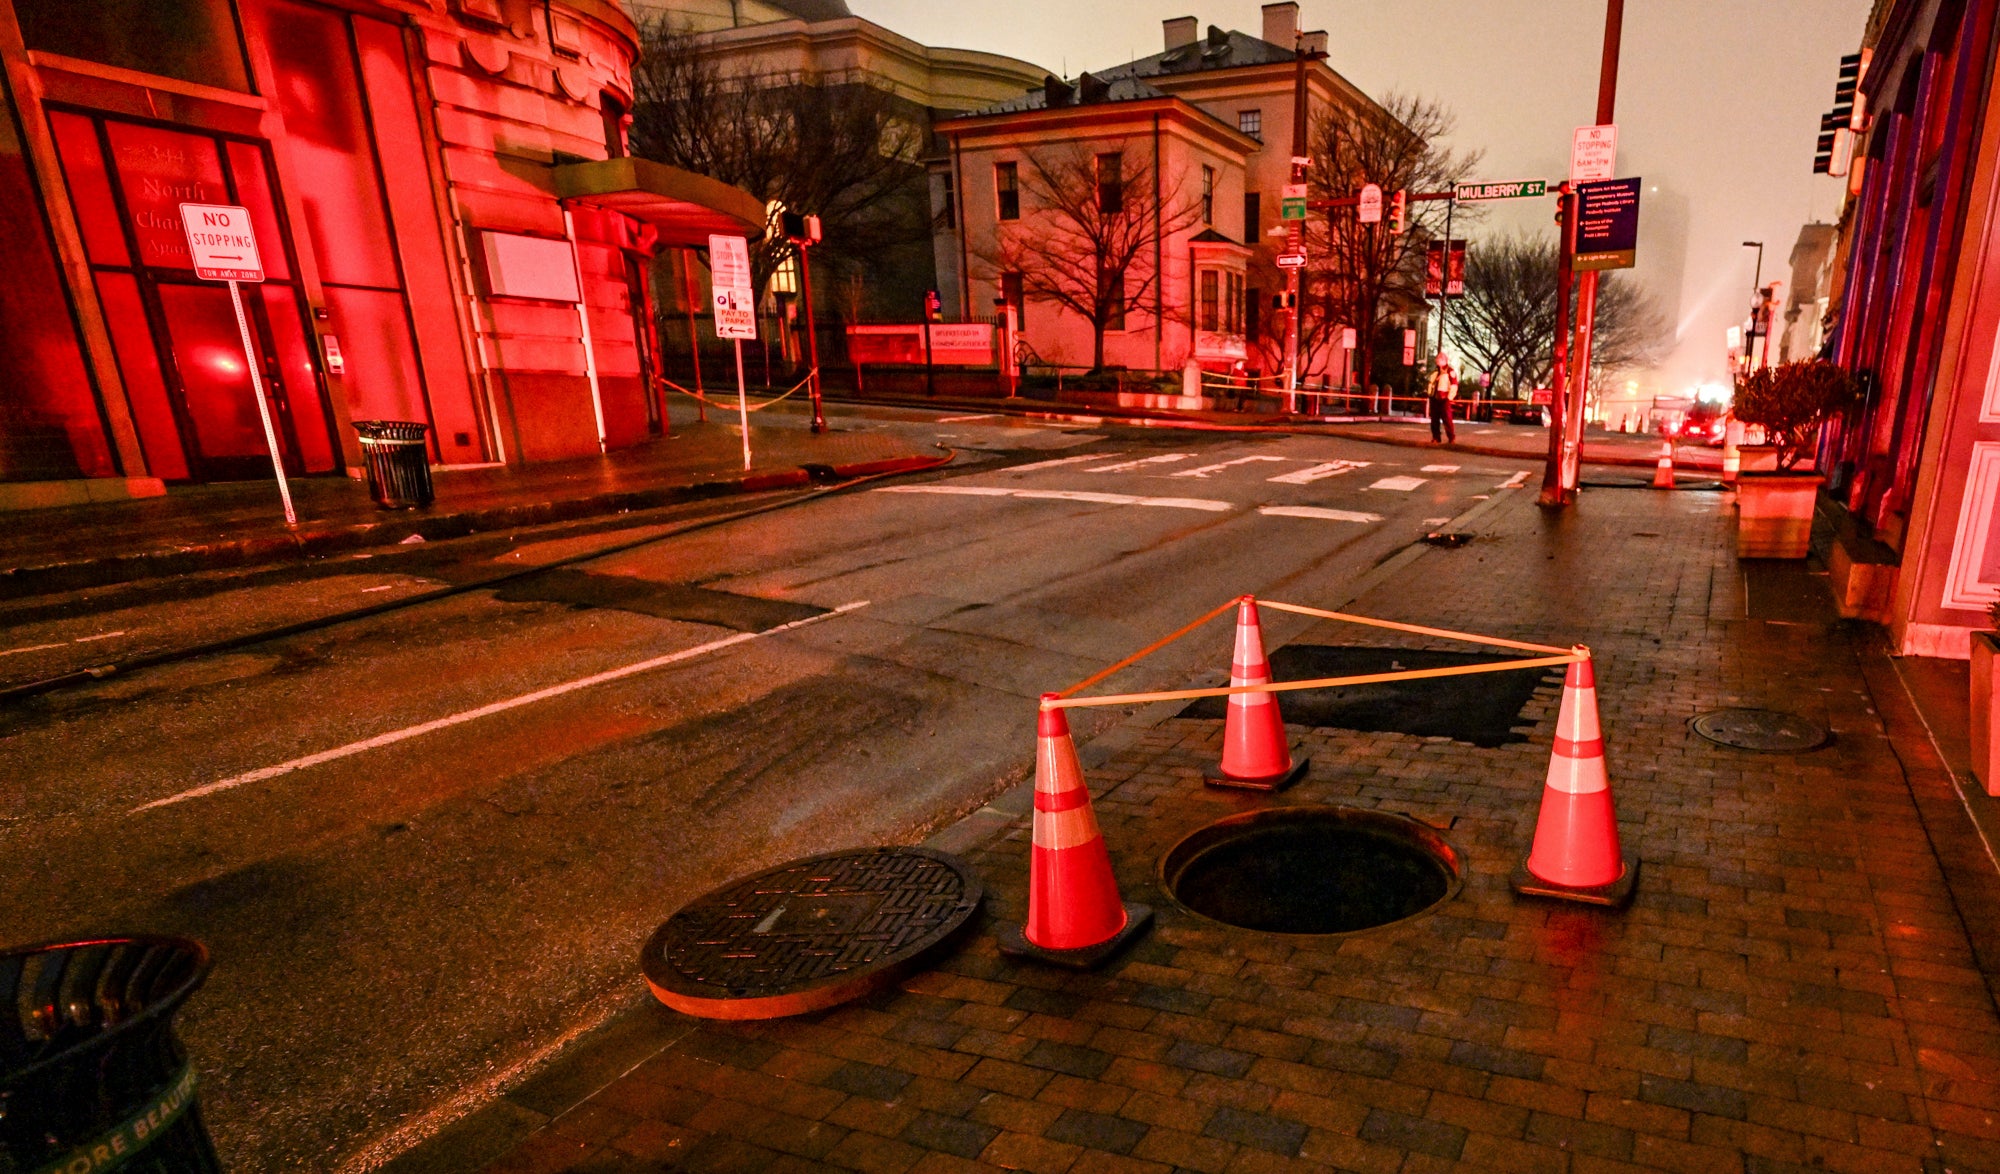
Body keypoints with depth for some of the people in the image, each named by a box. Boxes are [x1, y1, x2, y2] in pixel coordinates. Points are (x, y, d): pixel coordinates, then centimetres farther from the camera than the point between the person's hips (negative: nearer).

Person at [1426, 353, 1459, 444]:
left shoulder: (1450, 372, -5)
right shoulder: (1435, 373, 18)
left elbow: (1454, 387, -10)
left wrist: (1449, 398, -15)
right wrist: (1430, 395, 14)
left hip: (1444, 400, -7)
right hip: (1434, 399, 7)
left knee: (1447, 419, -9)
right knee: (1434, 420, 7)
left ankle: (1452, 438, -4)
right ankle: (1436, 438, 13)